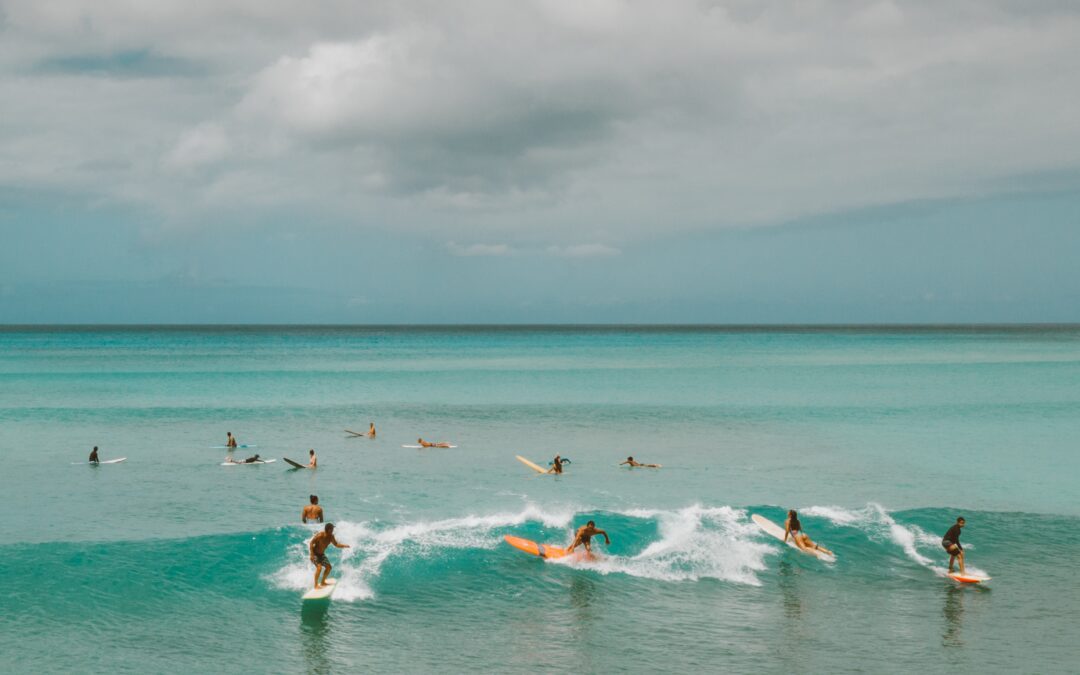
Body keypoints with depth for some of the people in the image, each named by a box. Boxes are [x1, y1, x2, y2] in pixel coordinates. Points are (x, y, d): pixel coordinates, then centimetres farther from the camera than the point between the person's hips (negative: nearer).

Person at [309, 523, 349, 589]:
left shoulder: (331, 537, -8)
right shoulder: (320, 535, -28)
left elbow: (336, 544, 5)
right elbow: (311, 543, -24)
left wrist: (345, 546, -11)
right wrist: (312, 554, -30)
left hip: (321, 554, 8)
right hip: (315, 554, -8)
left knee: (329, 567, 7)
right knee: (319, 567, -24)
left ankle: (323, 582, 23)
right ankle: (316, 585, -17)